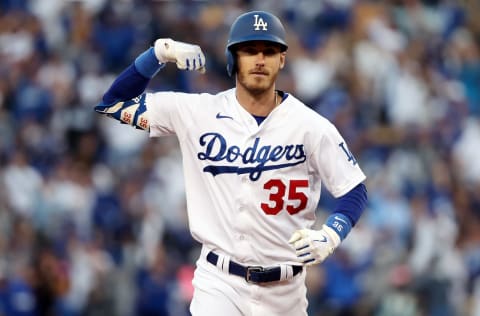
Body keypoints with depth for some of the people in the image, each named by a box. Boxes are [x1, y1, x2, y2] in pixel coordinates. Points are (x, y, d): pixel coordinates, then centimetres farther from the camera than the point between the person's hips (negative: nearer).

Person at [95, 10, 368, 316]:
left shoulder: (311, 127, -6)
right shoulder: (197, 112, -2)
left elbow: (355, 190, 0)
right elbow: (114, 102, 2)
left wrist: (330, 236, -20)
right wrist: (160, 53, -12)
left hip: (284, 291, 1)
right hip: (219, 283, -1)